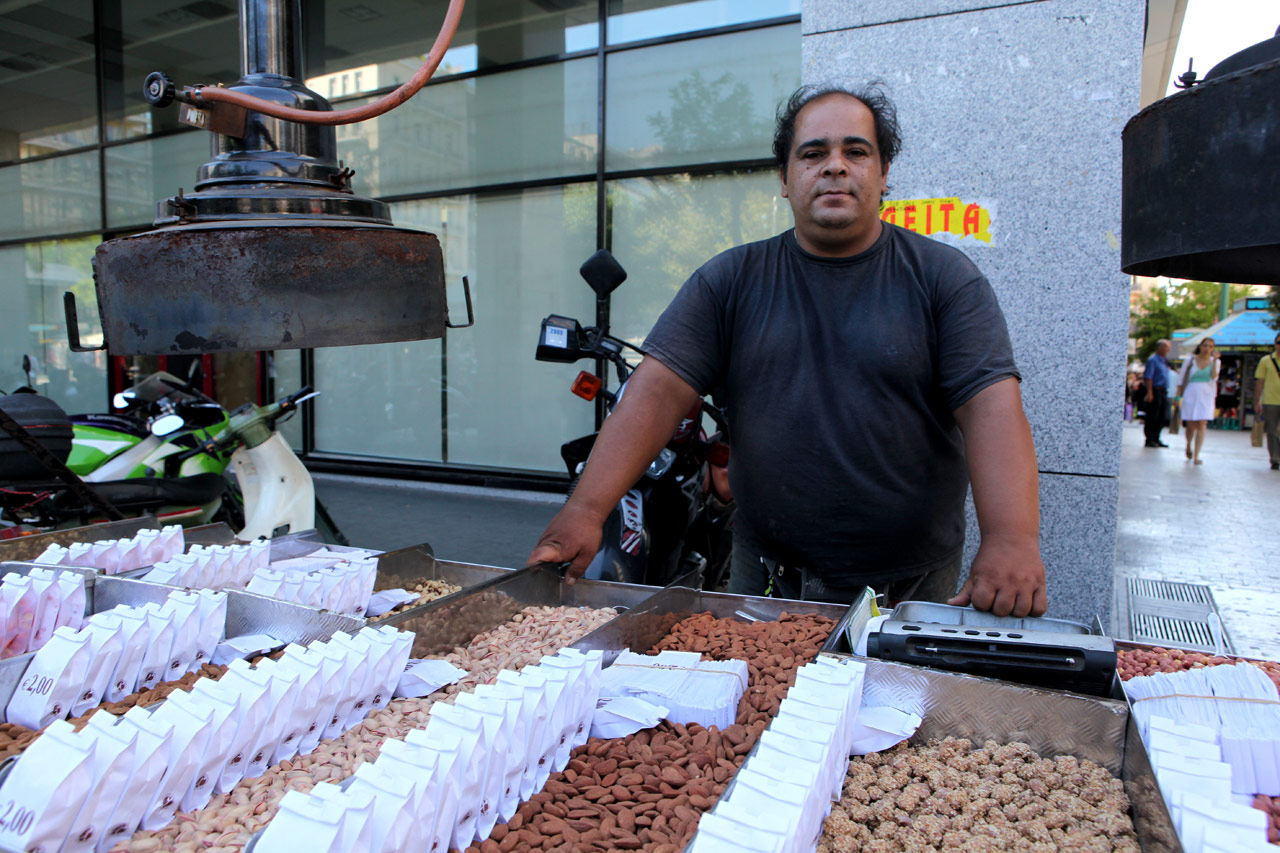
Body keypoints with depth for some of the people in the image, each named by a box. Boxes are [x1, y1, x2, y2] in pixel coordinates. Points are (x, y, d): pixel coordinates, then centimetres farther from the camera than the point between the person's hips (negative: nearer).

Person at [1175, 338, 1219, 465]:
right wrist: (1178, 396, 2)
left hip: (1206, 396, 1)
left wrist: (1214, 361, -14)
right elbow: (1181, 379, 6)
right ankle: (1189, 445, 34)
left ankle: (1196, 455, -7)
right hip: (1191, 394, 0)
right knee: (1191, 424, 2)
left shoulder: (1214, 361, 7)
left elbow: (1214, 378, -8)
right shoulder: (1190, 360, 3)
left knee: (1202, 425, -9)